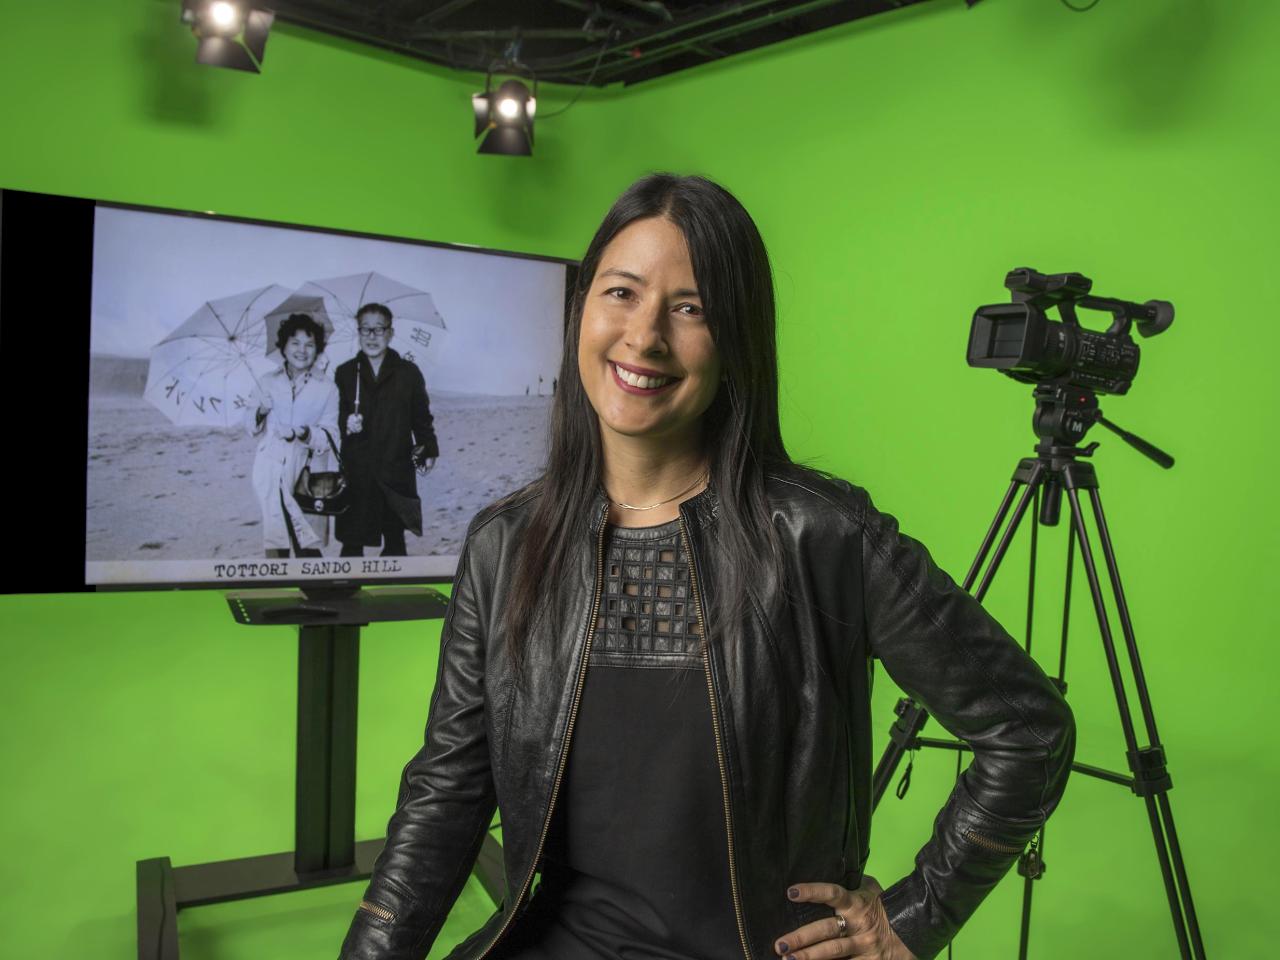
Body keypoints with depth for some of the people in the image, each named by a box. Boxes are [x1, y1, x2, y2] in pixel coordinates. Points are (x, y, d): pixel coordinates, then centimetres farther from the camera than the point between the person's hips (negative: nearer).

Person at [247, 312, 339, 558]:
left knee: (307, 548, -4)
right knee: (276, 546, 4)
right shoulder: (268, 383, 7)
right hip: (272, 476, 2)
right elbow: (252, 428, 15)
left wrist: (304, 434, -23)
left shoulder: (327, 388, -1)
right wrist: (260, 412, -6)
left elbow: (329, 436, -5)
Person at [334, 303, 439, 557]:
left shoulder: (409, 373, 3)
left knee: (395, 539, 12)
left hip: (396, 471, 0)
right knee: (352, 541, 3)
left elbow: (421, 417, 7)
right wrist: (346, 425, -14)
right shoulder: (344, 373, 5)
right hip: (355, 471, 0)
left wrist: (428, 451, 2)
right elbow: (333, 417, 6)